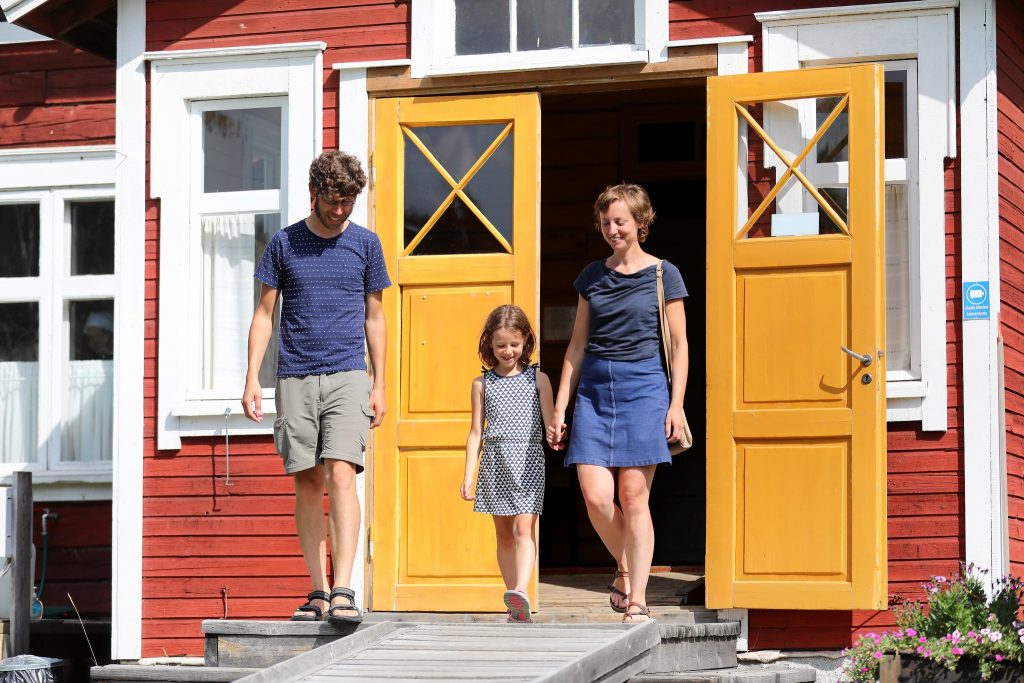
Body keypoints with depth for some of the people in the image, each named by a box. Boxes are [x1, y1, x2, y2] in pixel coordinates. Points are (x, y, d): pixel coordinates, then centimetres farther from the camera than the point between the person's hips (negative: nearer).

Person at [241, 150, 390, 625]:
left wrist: (379, 385, 9)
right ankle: (318, 592, 9)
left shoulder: (365, 244, 8)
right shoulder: (284, 243, 6)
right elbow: (264, 314, 8)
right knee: (307, 484, 3)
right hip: (295, 378, 1)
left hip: (347, 376, -1)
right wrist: (251, 379, 0)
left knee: (341, 475, -15)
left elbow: (374, 317, 13)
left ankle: (342, 591, -18)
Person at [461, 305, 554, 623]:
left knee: (524, 528, -15)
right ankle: (516, 607, 11)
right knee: (503, 533, 6)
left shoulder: (538, 379, 6)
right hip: (495, 461, 3)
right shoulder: (482, 384, 10)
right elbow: (476, 432, 11)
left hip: (528, 460, -3)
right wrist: (468, 475, 5)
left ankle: (521, 591, -29)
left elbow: (551, 423, 3)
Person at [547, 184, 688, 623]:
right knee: (596, 496, -8)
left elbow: (679, 344, 3)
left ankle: (637, 601, 0)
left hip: (643, 387, -3)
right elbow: (577, 345, 15)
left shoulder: (663, 275, 3)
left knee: (633, 496, -5)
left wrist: (677, 404, -6)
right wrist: (559, 407, 11)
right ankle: (624, 567, 19)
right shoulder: (591, 276, 13)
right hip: (594, 389, 3)